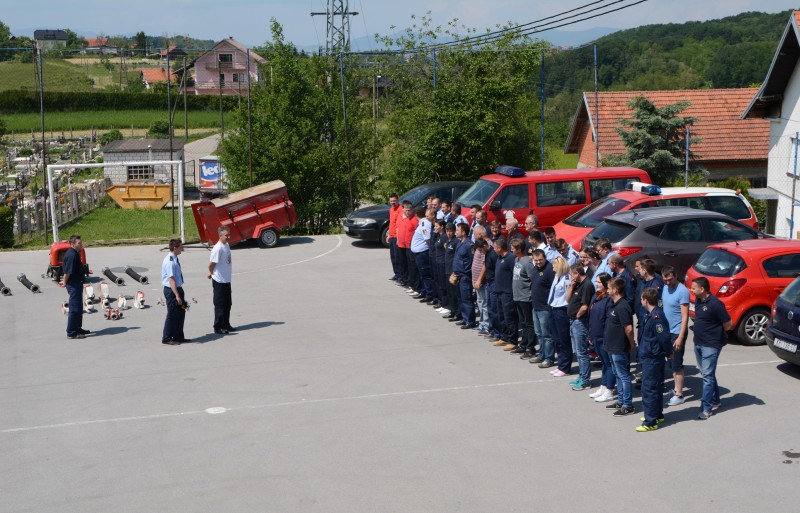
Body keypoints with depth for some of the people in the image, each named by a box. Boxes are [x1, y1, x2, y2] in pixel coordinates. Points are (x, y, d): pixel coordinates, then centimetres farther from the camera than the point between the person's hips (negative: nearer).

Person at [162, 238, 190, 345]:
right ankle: (167, 339, 13)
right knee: (172, 315, 1)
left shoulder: (175, 260, 8)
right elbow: (171, 280, -25)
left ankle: (178, 337, 26)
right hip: (171, 291, -9)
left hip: (178, 289, 9)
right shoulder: (170, 261, -21)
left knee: (181, 313, 15)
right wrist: (177, 295, -27)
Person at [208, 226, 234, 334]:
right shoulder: (218, 248, -21)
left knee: (227, 305, 16)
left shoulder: (227, 245, 6)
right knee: (219, 305, 0)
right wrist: (212, 273, 0)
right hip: (219, 281, -8)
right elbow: (211, 264, -19)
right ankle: (218, 327, 8)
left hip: (227, 280, 8)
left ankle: (226, 325, 27)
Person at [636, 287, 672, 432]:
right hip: (649, 357, 11)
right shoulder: (651, 314, 8)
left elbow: (664, 337, -25)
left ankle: (651, 422, -2)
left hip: (652, 358, -11)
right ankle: (657, 415, 33)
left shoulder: (656, 317, -23)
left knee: (649, 389, -6)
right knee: (655, 387, 20)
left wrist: (668, 352, -11)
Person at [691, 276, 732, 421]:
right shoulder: (698, 300, 5)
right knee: (705, 373, 18)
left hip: (711, 345, -9)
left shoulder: (715, 304, -20)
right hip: (698, 343, 9)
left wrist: (716, 331, 1)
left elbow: (728, 325, -15)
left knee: (707, 376, -7)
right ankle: (715, 400, 34)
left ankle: (706, 408, -4)